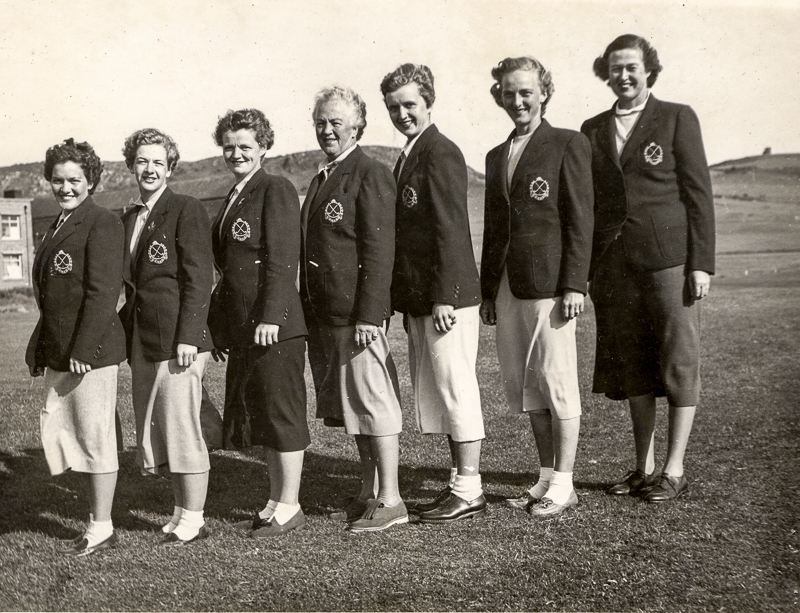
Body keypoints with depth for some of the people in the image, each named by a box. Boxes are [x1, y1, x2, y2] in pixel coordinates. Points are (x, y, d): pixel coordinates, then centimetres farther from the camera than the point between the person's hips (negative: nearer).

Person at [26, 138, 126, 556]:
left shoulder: (102, 224, -10)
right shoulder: (59, 226, 18)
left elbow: (102, 292, -17)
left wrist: (83, 349, -21)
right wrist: (39, 348, 17)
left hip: (91, 349, -9)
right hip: (60, 353, 9)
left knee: (94, 436, -1)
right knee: (56, 429, 12)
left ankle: (101, 530, 10)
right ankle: (97, 520, 22)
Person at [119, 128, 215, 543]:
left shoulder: (187, 211, -6)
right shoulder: (128, 219, 17)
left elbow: (199, 278, -12)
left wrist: (187, 337, -18)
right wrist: (126, 329, 12)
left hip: (177, 339, -8)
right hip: (141, 341, 8)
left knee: (181, 427, -3)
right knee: (156, 431, 12)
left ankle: (193, 518, 9)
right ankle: (180, 510, 24)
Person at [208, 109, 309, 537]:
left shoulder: (276, 190, -8)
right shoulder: (235, 197, 18)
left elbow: (283, 260, -16)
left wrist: (270, 317, -21)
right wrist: (222, 324, 15)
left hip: (274, 323, -9)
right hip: (241, 325, 9)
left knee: (282, 412, 0)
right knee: (257, 413, 14)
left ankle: (289, 506, 10)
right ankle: (275, 502, 24)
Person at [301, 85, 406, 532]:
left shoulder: (370, 175, -10)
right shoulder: (322, 179, 18)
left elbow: (379, 251, -16)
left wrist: (368, 315, -21)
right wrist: (309, 312, 15)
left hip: (357, 314, -9)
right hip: (324, 313, 9)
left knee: (374, 403, -2)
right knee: (352, 405, 14)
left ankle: (390, 500, 7)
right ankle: (370, 493, 25)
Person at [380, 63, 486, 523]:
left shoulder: (441, 153, -11)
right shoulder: (409, 157, 18)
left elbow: (451, 229, -18)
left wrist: (444, 296, -20)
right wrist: (408, 300, 16)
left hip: (447, 297, -10)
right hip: (419, 300, 10)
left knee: (456, 389, -3)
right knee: (434, 393, 14)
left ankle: (469, 491, 5)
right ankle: (459, 481, 23)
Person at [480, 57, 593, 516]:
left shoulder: (568, 144, 0)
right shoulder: (497, 157, 19)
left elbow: (580, 219, -6)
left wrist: (574, 285, -13)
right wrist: (488, 291, 16)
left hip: (550, 283, -7)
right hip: (508, 288, 7)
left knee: (557, 383, -2)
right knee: (525, 387, 10)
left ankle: (563, 484, 8)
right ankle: (547, 476, 21)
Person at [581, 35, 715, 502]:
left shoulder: (677, 118, 2)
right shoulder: (593, 130, 13)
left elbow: (699, 193, -2)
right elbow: (588, 203, 14)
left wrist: (702, 263, -9)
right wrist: (586, 270, 8)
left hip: (669, 260, -4)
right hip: (615, 264, 4)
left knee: (679, 363, 1)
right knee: (632, 367, 9)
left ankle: (674, 471, 10)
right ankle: (644, 468, 20)